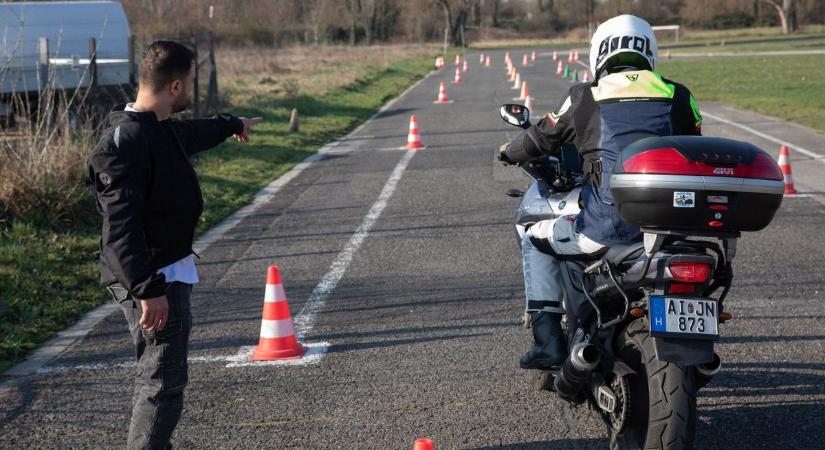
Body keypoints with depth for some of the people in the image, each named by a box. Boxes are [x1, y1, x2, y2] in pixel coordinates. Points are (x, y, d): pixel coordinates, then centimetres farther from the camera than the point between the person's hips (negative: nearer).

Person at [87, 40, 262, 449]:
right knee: (164, 382, -10)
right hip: (150, 279, -10)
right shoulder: (126, 142, -21)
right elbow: (120, 227, -26)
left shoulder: (161, 128, 11)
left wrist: (232, 124, 55)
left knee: (158, 375, 17)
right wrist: (148, 290, -30)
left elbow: (193, 134, 37)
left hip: (169, 273, 10)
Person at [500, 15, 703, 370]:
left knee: (536, 242, 22)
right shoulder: (677, 95, 13)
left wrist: (510, 152, 41)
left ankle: (548, 342, 11)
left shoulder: (586, 97, 7)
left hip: (609, 221, -3)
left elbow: (543, 138, 19)